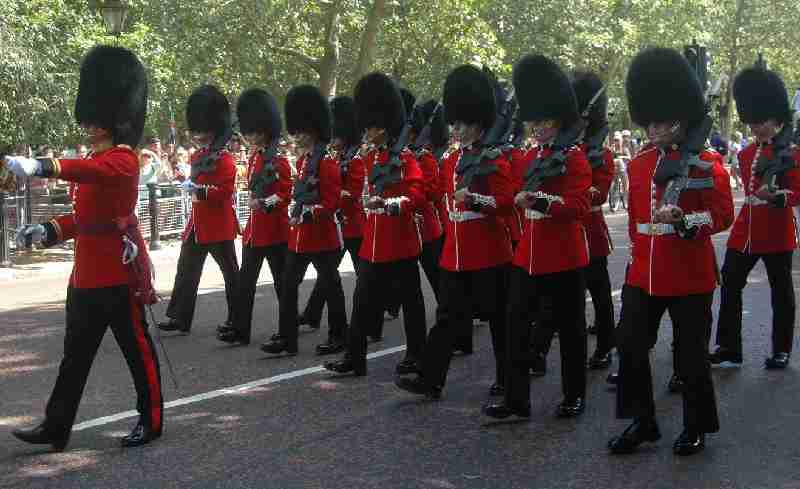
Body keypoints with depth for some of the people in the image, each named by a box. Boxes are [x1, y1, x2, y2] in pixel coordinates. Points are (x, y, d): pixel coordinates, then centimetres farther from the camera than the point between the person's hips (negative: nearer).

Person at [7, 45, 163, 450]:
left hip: (119, 273, -9)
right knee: (75, 353, 11)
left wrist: (42, 167, -50)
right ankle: (56, 427, 16)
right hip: (86, 273, 9)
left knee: (137, 349, 4)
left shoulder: (122, 160, -14)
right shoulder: (96, 161, 14)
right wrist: (47, 232, 5)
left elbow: (91, 171, -38)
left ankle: (151, 421, 17)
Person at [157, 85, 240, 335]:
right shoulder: (197, 156, 12)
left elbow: (224, 192, -20)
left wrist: (198, 189, -27)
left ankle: (237, 318, 16)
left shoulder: (224, 160, -12)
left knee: (230, 272, 5)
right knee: (187, 270, 4)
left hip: (218, 226, -8)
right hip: (197, 224, 8)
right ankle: (179, 318, 6)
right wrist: (189, 186, 5)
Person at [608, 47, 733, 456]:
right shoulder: (638, 164, 9)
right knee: (630, 344, 3)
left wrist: (684, 219, -27)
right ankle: (643, 422, 17)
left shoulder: (707, 164, -7)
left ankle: (697, 427, 20)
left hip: (689, 273, -5)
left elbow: (724, 215, -12)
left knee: (691, 352, 4)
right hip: (644, 272, 5)